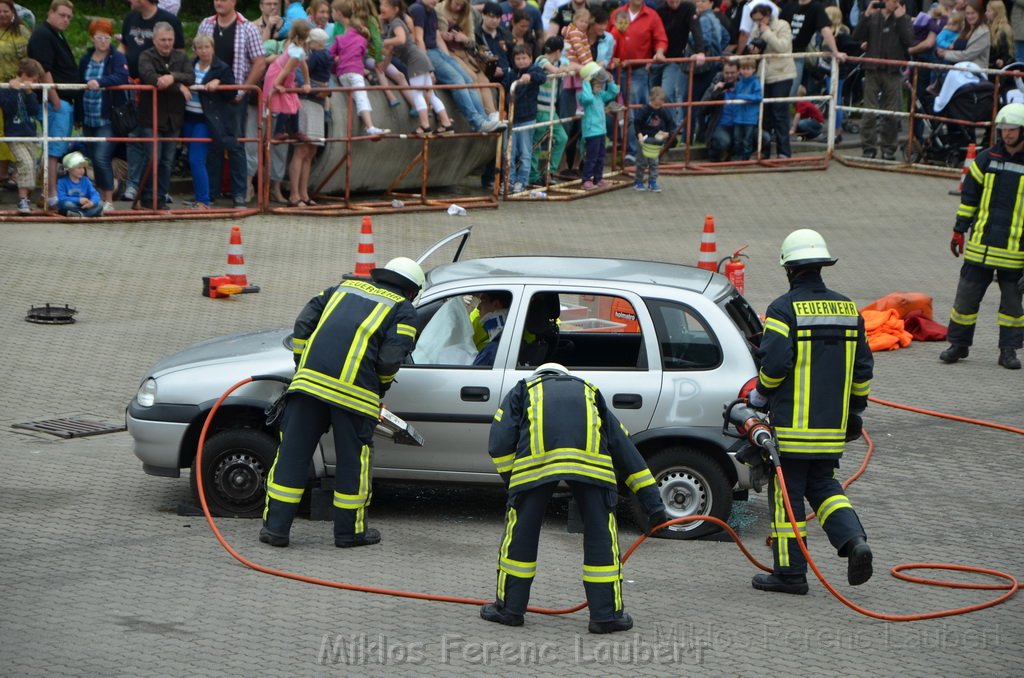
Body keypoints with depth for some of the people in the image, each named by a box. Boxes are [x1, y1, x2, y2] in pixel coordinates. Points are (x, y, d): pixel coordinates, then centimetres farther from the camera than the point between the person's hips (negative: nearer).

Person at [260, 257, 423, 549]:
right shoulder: (404, 310, 12)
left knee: (293, 451, 6)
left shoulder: (344, 287, 27)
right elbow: (391, 357, -2)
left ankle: (275, 526, 7)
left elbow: (303, 323, 18)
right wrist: (380, 387, 16)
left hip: (310, 379, 4)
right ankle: (350, 530, 17)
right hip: (355, 390, -4)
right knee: (354, 459, 10)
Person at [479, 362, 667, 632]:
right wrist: (654, 504, 32)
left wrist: (512, 480, 24)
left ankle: (509, 607, 21)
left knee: (521, 529, 13)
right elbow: (626, 450, 34)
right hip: (592, 457, 1)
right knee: (601, 532, 11)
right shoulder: (590, 393, 39)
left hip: (536, 458, -1)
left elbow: (499, 443, 16)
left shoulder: (522, 390, 35)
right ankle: (607, 614, 13)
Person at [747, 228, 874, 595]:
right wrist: (854, 410, 24)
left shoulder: (784, 310, -11)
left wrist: (760, 394, 2)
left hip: (792, 424, -6)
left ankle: (790, 572, 6)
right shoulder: (847, 309, 9)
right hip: (833, 425, 6)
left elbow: (774, 363, -17)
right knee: (823, 485, 19)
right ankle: (854, 541, -3)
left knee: (787, 495, 3)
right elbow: (862, 368, 12)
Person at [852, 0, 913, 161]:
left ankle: (888, 148, 12)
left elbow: (909, 40, -7)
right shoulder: (873, 18, 7)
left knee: (892, 114, 2)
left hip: (893, 71, 0)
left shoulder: (903, 19, 7)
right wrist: (866, 16, -9)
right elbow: (857, 37, -1)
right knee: (870, 112, -2)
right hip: (872, 70, 0)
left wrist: (900, 19, -11)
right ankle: (869, 147, 4)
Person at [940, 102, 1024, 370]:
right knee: (967, 294, 4)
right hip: (980, 245, 2)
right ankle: (959, 344, 16)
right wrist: (959, 231, 8)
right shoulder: (986, 159, 4)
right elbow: (968, 195, 10)